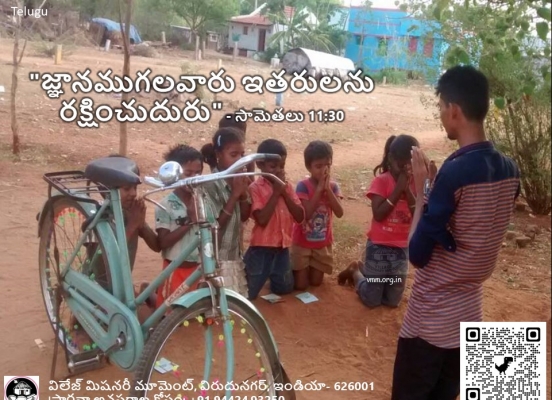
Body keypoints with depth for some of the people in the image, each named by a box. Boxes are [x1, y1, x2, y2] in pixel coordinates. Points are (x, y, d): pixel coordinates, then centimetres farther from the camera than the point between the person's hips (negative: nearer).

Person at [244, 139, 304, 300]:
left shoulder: (287, 186, 4)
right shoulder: (255, 188, -13)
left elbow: (299, 217, -4)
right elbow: (262, 219, -24)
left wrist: (284, 193, -12)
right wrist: (275, 193, -21)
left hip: (282, 248, 5)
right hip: (261, 248, -5)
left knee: (285, 288, 19)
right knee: (249, 293, 4)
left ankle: (271, 278, 46)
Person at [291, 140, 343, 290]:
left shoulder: (333, 186, -6)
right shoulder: (303, 186, -18)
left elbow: (339, 213, -19)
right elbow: (306, 214, -29)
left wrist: (327, 189, -25)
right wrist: (319, 189, -28)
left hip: (323, 244, 4)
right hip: (302, 243, -3)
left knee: (316, 282, 11)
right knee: (301, 285, 0)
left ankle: (310, 267, 40)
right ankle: (293, 269, 30)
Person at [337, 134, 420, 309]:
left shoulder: (415, 183, -1)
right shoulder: (381, 181, -13)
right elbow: (378, 214, -22)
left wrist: (408, 191, -19)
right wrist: (397, 190, -22)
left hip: (402, 249, 4)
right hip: (379, 247, -4)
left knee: (393, 301, 14)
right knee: (371, 300, 5)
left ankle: (364, 269, 35)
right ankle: (355, 271, 33)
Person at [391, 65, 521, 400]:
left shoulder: (454, 172, -23)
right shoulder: (510, 169, 0)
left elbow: (418, 254, -18)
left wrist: (420, 190, -10)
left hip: (430, 320, -7)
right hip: (470, 315, 7)